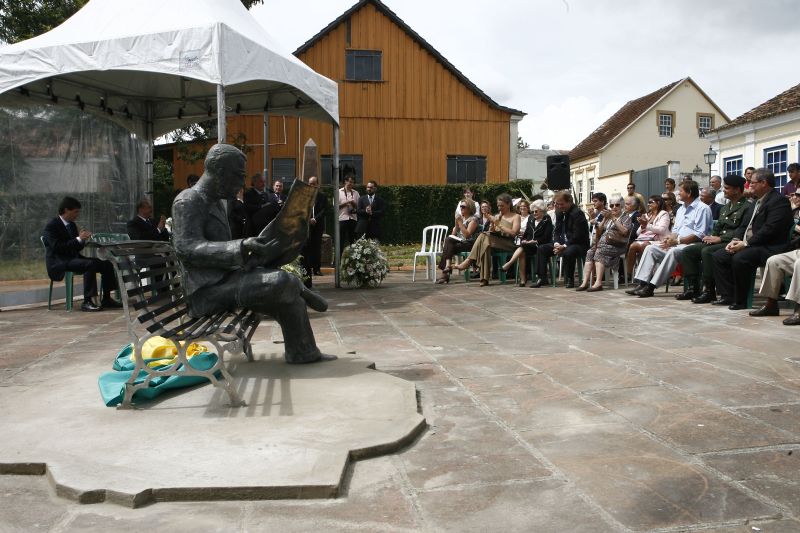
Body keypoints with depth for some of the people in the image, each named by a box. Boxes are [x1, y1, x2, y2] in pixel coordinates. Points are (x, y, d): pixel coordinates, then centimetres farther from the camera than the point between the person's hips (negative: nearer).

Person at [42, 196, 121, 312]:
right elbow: (57, 247, -20)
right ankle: (87, 302, -31)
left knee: (107, 264, -6)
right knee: (90, 264, -33)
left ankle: (106, 299, -3)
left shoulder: (72, 225, 17)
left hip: (74, 258, 8)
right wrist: (78, 239, -21)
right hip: (58, 262, -8)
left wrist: (84, 239, -2)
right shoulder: (51, 226, -8)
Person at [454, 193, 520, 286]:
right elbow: (491, 232, 17)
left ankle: (469, 261, -27)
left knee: (484, 236, -29)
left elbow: (513, 233, -7)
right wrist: (492, 227, -5)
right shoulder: (497, 216, 24)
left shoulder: (515, 216, 8)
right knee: (485, 242, -32)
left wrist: (499, 225, -9)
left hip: (507, 243, -5)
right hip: (495, 241, 5)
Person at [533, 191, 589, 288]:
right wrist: (556, 243, -9)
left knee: (568, 252, -39)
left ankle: (569, 280, -19)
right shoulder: (559, 212, 8)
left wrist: (564, 246, -26)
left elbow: (577, 236, -22)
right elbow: (556, 231, 10)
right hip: (562, 243, 8)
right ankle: (541, 278, -4)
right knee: (541, 249, -4)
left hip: (579, 244, -8)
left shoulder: (577, 213, -17)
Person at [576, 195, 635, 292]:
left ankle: (598, 283, -38)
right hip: (603, 242, 5)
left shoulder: (626, 216, 8)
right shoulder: (608, 216, 25)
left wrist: (614, 218, -11)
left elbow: (625, 231, -10)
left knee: (599, 252, -31)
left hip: (616, 245, -5)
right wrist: (605, 218, 5)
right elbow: (599, 231, 19)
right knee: (590, 252, -22)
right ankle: (585, 282, -30)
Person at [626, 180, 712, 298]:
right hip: (677, 244, 9)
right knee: (650, 249, -7)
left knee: (673, 251, -36)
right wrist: (670, 239, 1)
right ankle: (642, 283, -20)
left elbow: (700, 234, -14)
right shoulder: (681, 209, 23)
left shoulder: (702, 208, -5)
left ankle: (651, 287, -37)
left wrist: (677, 241, -18)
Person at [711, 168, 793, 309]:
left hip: (769, 248, -10)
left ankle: (740, 301, -18)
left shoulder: (779, 200, -12)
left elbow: (770, 229, -22)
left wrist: (745, 243, -20)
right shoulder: (758, 200, 19)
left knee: (740, 258, -33)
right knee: (718, 256, 1)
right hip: (749, 244, 10)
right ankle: (727, 296, -1)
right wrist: (737, 240, 2)